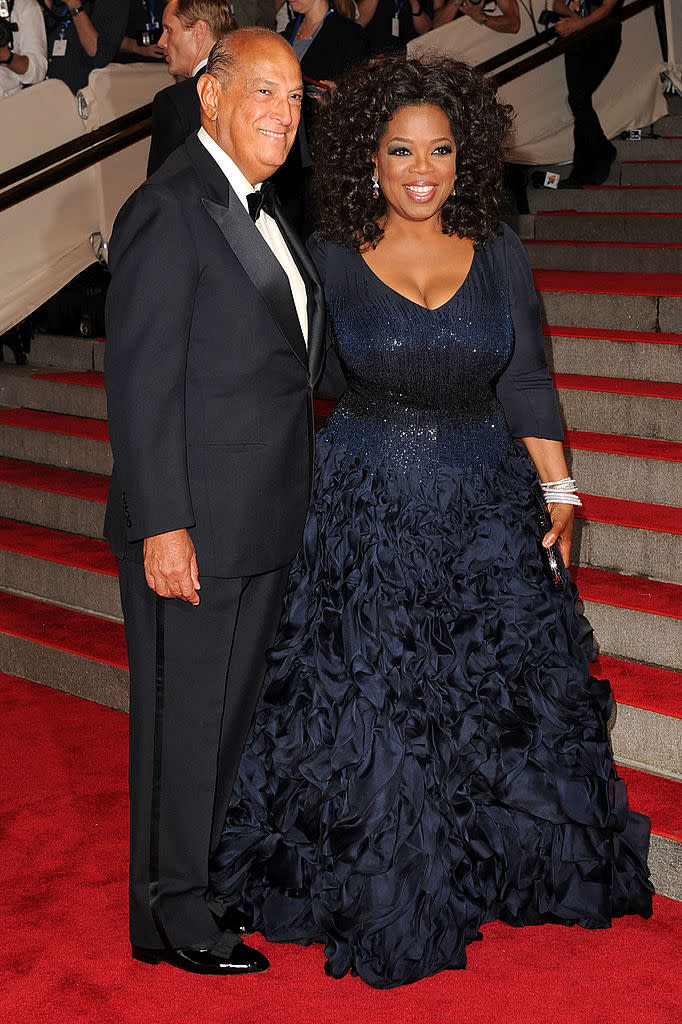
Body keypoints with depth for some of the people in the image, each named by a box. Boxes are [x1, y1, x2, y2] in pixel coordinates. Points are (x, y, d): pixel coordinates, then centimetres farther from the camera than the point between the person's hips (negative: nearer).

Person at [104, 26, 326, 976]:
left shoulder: (261, 206, 13)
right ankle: (171, 912, 21)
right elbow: (141, 381, -19)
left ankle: (211, 875, 36)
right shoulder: (168, 209, -15)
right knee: (183, 719, 5)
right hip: (194, 526, -9)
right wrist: (163, 526, -21)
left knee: (233, 710, 19)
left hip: (264, 523, 9)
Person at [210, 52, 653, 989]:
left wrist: (559, 491, 1)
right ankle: (384, 896, 23)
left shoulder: (498, 252, 1)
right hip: (369, 505, -2)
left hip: (487, 501, 2)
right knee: (373, 700, 3)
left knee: (506, 686, 11)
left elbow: (526, 382, 5)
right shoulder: (333, 259, -4)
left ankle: (512, 863, 36)